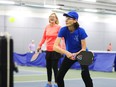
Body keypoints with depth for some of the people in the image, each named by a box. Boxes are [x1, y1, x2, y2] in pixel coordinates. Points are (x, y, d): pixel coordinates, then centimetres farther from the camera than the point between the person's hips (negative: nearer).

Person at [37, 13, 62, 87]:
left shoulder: (58, 27, -8)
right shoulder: (47, 27, 7)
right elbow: (44, 37, 16)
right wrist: (40, 45, 11)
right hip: (48, 50, 5)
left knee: (55, 67, -2)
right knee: (48, 67, 10)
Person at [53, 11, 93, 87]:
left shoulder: (81, 31, -25)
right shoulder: (63, 30, -21)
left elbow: (83, 49, -19)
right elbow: (55, 46, -28)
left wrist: (75, 55, -39)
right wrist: (66, 53, -45)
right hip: (69, 54, 3)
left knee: (85, 75, -27)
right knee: (59, 77, -3)